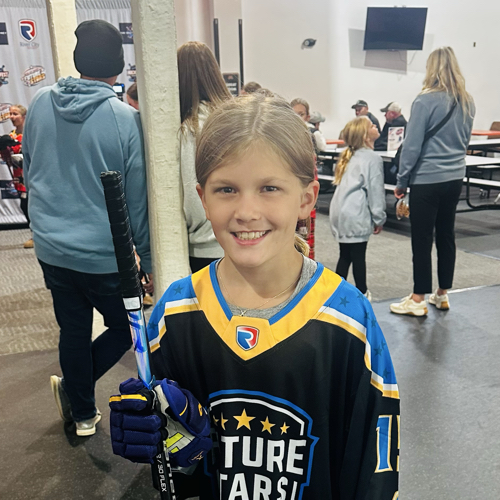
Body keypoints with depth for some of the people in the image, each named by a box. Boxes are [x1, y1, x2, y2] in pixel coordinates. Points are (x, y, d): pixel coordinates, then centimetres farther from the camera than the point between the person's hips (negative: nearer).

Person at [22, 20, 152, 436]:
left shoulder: (40, 103, -1)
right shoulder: (126, 120, -16)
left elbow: (29, 171, 12)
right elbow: (138, 199, -11)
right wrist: (150, 262, 0)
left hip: (50, 246, 5)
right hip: (104, 254, -5)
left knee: (73, 331, 19)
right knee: (126, 328, 19)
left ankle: (83, 413, 35)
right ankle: (74, 387, 24)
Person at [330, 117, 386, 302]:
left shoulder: (349, 156, 15)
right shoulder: (373, 158, -9)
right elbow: (375, 191, -10)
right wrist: (379, 218, -2)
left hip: (340, 212, 8)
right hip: (356, 215, -8)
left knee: (345, 255, 15)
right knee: (358, 255, 5)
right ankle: (362, 293, 18)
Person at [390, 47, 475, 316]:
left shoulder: (426, 100, -13)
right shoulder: (467, 102, 8)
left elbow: (412, 145, -13)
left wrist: (402, 180, -6)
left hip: (427, 180, -7)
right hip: (455, 178, 7)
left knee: (422, 239, 0)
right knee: (446, 235, 14)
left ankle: (418, 300, 8)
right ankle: (442, 294, 24)